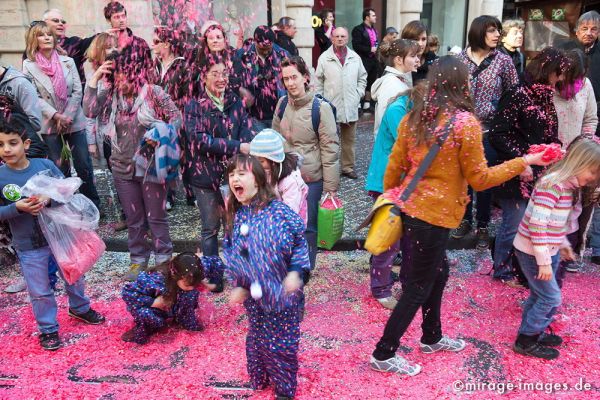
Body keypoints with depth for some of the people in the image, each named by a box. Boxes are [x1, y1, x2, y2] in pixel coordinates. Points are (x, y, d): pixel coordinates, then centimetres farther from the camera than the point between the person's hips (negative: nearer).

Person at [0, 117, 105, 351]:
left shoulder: (44, 165, -9)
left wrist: (48, 200, -26)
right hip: (28, 246, -2)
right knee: (40, 291, 9)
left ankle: (80, 308, 48)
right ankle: (48, 329, 30)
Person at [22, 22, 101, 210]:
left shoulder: (67, 61, 5)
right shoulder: (29, 65, 1)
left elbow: (78, 91, -1)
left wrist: (66, 117, -11)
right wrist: (56, 116, -16)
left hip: (75, 122, 1)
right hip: (50, 125, -1)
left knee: (84, 165, 2)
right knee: (59, 169, 6)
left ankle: (93, 204, 16)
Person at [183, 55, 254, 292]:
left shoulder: (235, 103, 7)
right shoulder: (194, 106, -4)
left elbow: (248, 134, -2)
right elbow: (199, 139, -16)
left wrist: (249, 149, -24)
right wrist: (238, 147, -22)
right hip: (205, 175, -2)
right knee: (210, 227, 10)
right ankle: (212, 273, 26)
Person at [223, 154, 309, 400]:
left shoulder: (278, 211, -18)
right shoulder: (235, 216, -2)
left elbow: (300, 242, -9)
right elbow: (230, 252, 8)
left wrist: (296, 272, -19)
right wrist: (237, 285, 3)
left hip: (281, 291, -4)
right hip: (253, 294, 5)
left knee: (281, 342, 9)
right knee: (256, 339, 19)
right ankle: (259, 379, 43)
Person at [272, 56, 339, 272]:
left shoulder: (321, 108, -13)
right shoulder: (282, 104, 1)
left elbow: (330, 148, -12)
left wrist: (331, 187, -12)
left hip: (311, 179, -4)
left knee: (308, 226, 8)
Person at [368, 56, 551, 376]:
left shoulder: (414, 117, 2)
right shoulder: (465, 123, -16)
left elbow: (394, 166, 5)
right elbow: (479, 178, -9)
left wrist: (389, 198, 19)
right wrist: (524, 161, -1)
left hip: (408, 206, 7)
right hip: (434, 215, -7)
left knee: (437, 272, 25)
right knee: (418, 288, 8)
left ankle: (432, 337, 42)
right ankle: (383, 354, 19)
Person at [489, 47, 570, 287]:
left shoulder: (546, 96, 11)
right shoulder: (518, 95, -14)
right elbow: (497, 134, -18)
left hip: (539, 175, 8)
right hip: (518, 175, -8)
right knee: (514, 226, 3)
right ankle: (502, 271, 22)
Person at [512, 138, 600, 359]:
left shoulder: (569, 186, 6)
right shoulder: (553, 184, -24)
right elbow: (537, 224, -27)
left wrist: (563, 244, 22)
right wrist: (544, 261, -25)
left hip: (549, 249, 9)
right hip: (532, 251, -9)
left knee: (540, 294, 19)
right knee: (551, 298, 0)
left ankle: (533, 332, 35)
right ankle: (526, 341, 13)